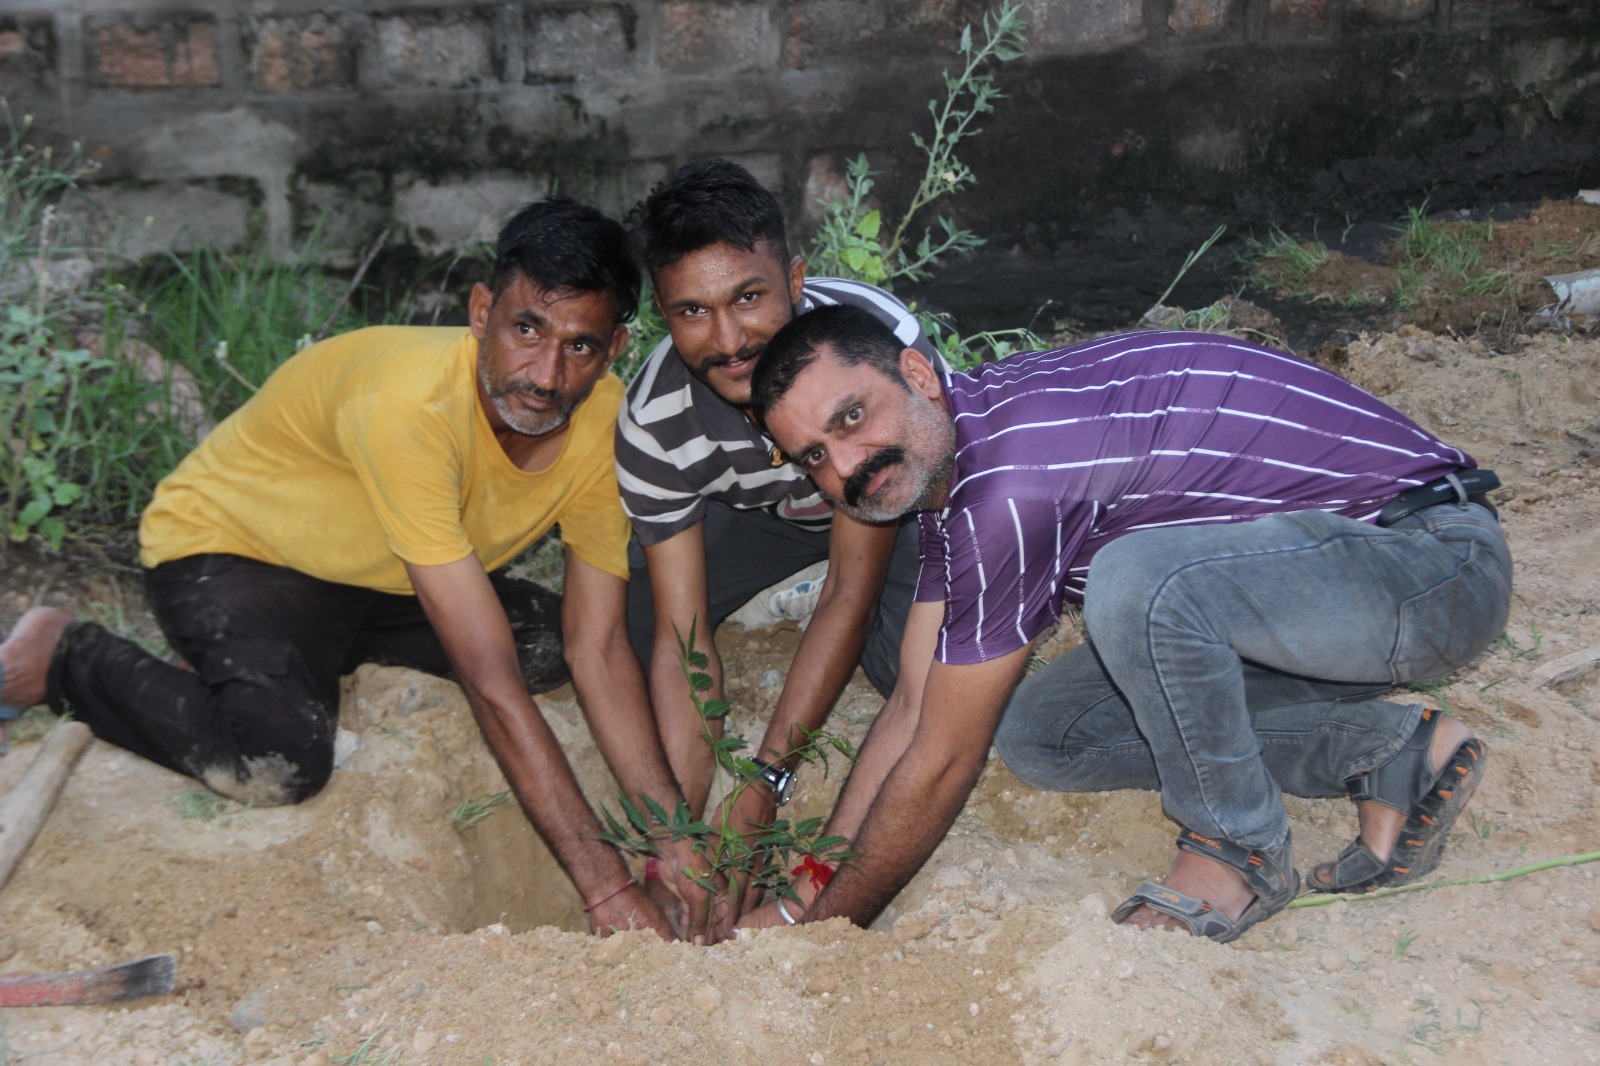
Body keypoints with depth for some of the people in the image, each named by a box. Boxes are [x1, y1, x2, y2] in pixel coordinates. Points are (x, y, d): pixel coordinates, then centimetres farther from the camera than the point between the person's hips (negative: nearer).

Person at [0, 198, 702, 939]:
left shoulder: (603, 420, -18)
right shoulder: (408, 406, -38)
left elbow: (599, 647, -15)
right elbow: (488, 676, -40)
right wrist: (605, 883, -38)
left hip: (378, 576, 7)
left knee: (555, 643, -9)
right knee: (282, 761, -31)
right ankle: (65, 658, -4)